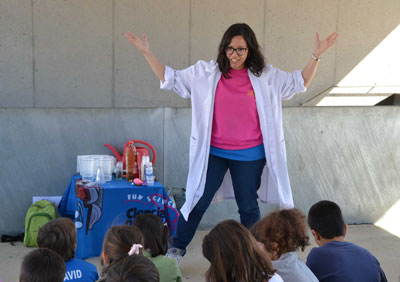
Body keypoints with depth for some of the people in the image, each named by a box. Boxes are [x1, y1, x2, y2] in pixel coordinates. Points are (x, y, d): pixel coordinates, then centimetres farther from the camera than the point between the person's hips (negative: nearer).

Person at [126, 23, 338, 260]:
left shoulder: (265, 76, 0)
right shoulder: (206, 73, -2)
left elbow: (300, 82, 8)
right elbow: (171, 79, 1)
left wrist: (316, 56, -3)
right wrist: (147, 53, -6)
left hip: (249, 155, 0)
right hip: (213, 152, 0)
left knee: (248, 206, 12)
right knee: (198, 201, 4)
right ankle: (177, 249, 21)